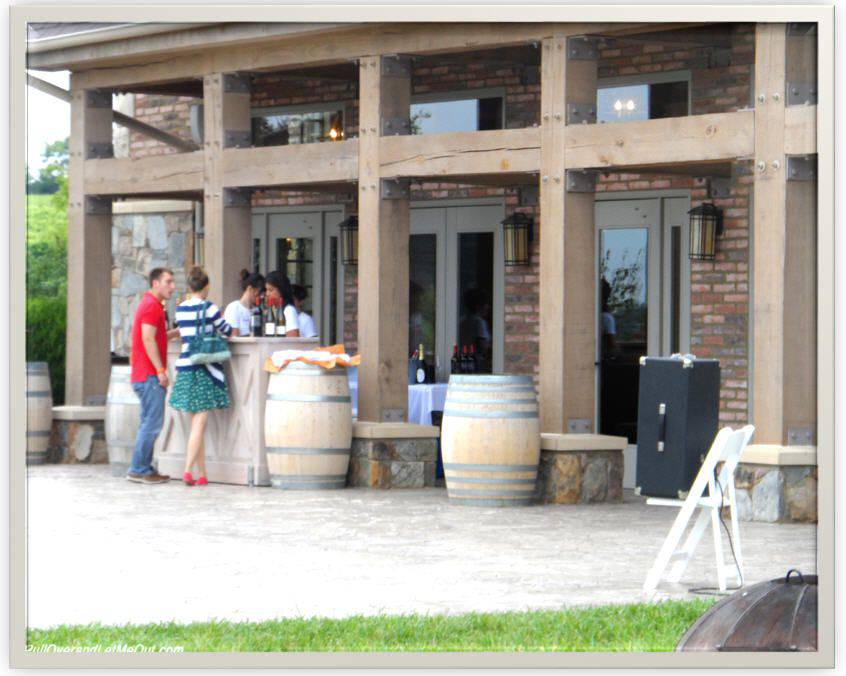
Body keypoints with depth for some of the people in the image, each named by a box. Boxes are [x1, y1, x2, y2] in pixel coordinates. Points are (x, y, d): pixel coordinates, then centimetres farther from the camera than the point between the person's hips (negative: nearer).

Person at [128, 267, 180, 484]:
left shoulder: (151, 304, 20)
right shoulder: (152, 305, -12)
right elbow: (148, 340, -19)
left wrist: (176, 332, 16)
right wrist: (160, 371, -20)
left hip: (143, 375, 11)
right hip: (149, 375, -11)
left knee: (150, 423, 12)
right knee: (153, 423, -9)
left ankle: (144, 468, 14)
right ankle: (139, 470, -8)